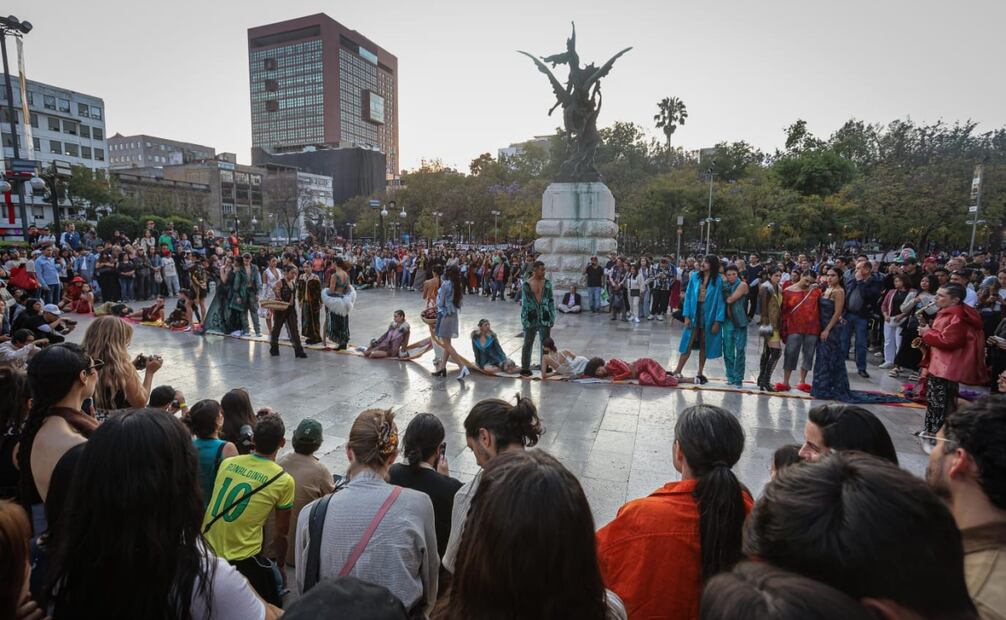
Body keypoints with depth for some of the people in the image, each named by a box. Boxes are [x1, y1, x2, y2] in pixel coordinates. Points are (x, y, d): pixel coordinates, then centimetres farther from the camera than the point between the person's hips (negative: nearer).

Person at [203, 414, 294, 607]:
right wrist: (281, 565, 17)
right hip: (241, 559, -5)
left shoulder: (227, 462, 0)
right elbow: (281, 532, 0)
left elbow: (215, 502, 15)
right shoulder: (284, 481, -11)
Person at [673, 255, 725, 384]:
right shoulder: (695, 276, -1)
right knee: (688, 344, -1)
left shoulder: (718, 280, -7)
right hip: (695, 314, 1)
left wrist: (717, 321, -10)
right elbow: (688, 295, 2)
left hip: (709, 315, -1)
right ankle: (677, 371, 2)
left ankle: (700, 373, 22)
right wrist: (686, 316, -4)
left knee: (704, 345, 11)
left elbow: (721, 300, -6)